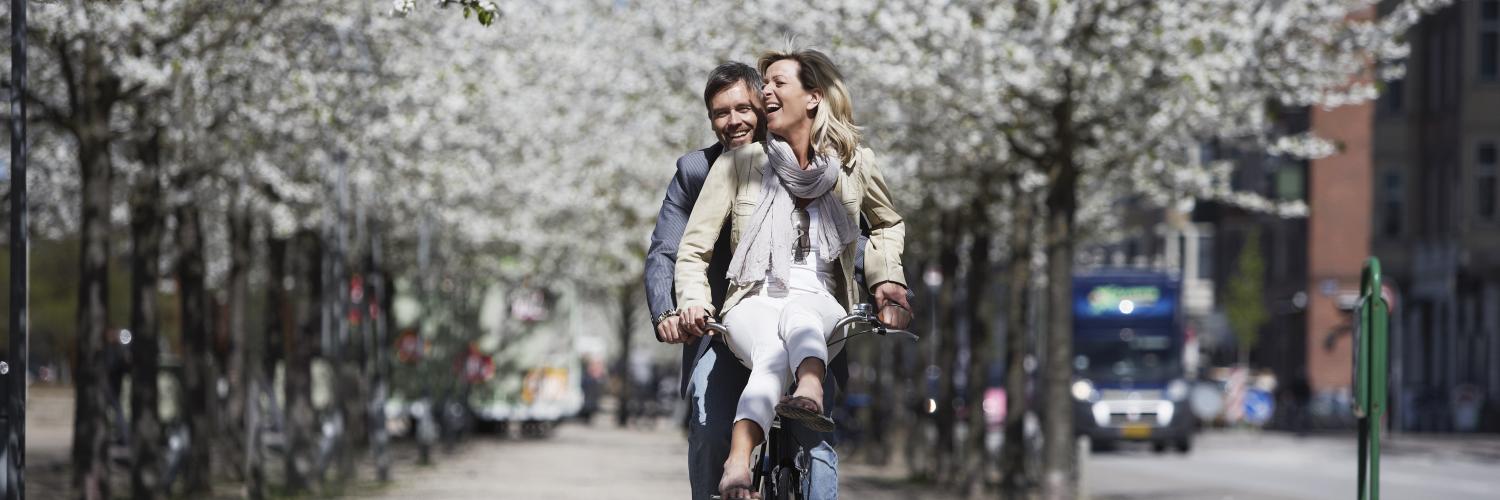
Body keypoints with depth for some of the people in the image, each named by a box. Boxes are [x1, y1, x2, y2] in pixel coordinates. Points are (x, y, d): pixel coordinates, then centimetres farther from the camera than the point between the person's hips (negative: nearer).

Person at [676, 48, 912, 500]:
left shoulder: (854, 164, 9)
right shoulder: (737, 164, 5)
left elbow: (889, 225, 28)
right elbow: (694, 249, 9)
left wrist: (888, 279, 10)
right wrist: (693, 301, -8)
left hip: (822, 307, 2)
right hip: (752, 305, -2)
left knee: (798, 315, -38)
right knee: (772, 350, -39)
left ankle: (809, 396, -71)